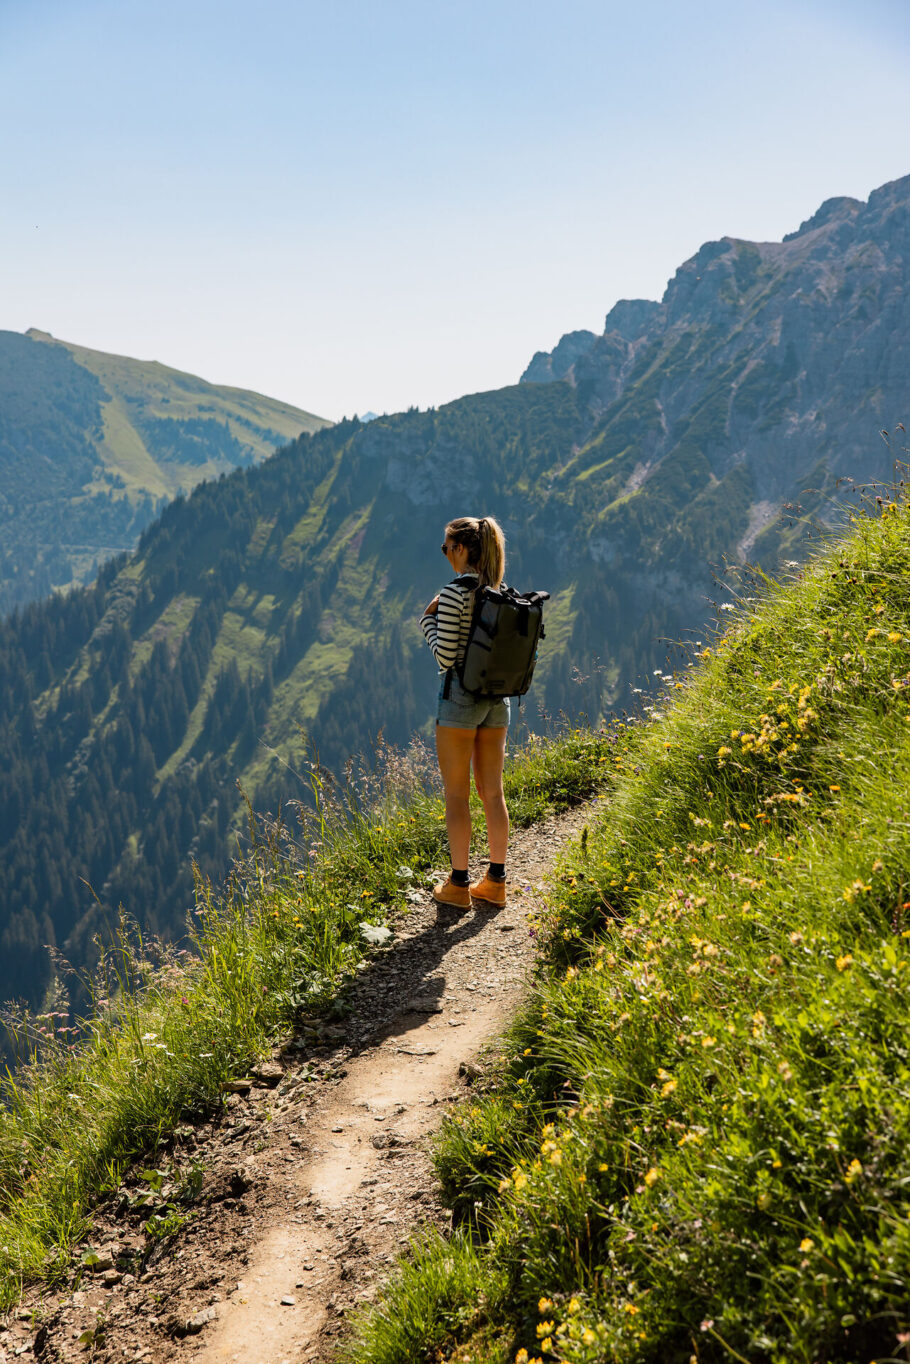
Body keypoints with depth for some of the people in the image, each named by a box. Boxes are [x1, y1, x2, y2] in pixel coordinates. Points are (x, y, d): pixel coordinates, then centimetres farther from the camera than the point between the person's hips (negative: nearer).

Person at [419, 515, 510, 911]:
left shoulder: (454, 593, -14)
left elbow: (445, 657, -14)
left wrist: (428, 620, -2)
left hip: (460, 694, -6)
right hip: (497, 696, 6)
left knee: (457, 794, 3)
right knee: (492, 792, 11)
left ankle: (458, 885, 8)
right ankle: (496, 882, 16)